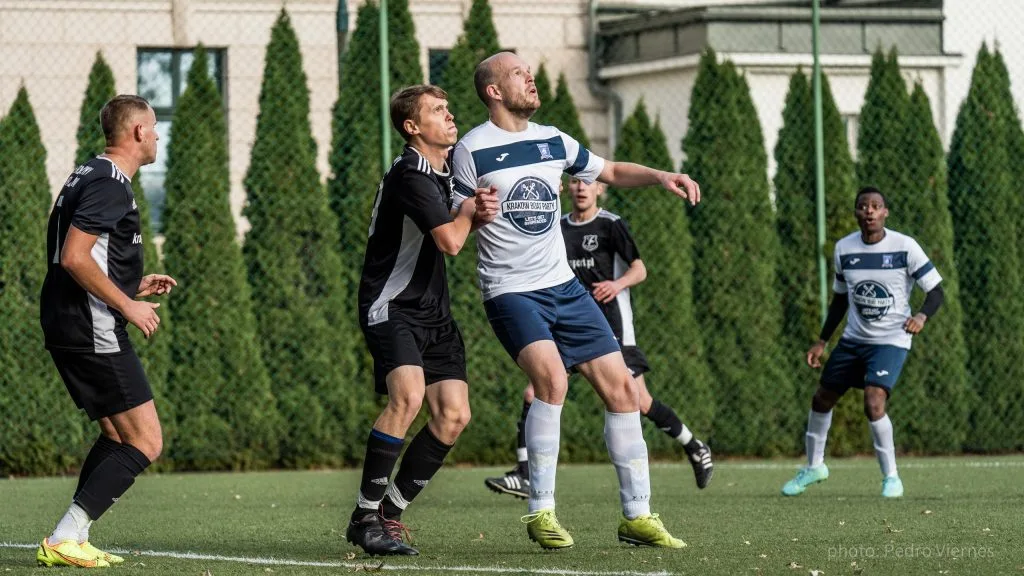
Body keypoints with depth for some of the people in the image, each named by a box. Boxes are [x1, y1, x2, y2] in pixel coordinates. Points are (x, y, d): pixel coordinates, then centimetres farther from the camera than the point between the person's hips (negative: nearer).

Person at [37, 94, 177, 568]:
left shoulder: (89, 175, 17)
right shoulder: (110, 184, -14)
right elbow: (74, 258, -23)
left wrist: (134, 285, 21)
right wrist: (128, 305, -16)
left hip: (67, 329, 11)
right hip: (94, 333, -11)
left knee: (116, 435, 19)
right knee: (145, 442, -8)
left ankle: (73, 541, 14)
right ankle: (63, 540, -13)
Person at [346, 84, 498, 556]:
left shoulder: (445, 171, 13)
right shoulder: (409, 174, -17)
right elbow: (450, 241, -22)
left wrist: (478, 214, 4)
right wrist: (469, 210, 0)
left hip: (433, 311, 9)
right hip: (391, 305, -9)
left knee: (453, 414, -3)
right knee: (408, 396, -28)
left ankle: (389, 512, 8)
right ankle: (366, 515, -20)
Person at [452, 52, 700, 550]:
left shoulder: (552, 140, 10)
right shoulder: (473, 150, -6)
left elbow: (611, 171, 24)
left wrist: (659, 176, 6)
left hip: (564, 286, 6)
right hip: (511, 291, -6)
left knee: (620, 386, 0)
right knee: (552, 377, -28)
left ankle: (636, 514, 9)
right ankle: (540, 512, -18)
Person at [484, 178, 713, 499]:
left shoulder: (611, 225, -5)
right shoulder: (558, 228, 10)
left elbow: (639, 270, -8)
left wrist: (618, 284, -28)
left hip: (612, 326, -5)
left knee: (640, 403, -3)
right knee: (533, 394, -11)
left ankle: (694, 449, 22)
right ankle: (525, 476, -9)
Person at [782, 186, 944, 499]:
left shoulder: (905, 247, -14)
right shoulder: (844, 248, 0)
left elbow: (936, 291, -11)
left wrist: (921, 316, -32)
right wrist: (821, 342, 12)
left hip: (891, 340, -6)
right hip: (854, 339, 6)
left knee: (873, 402, -23)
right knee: (822, 398, 12)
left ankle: (891, 477, -6)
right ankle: (814, 466, 36)